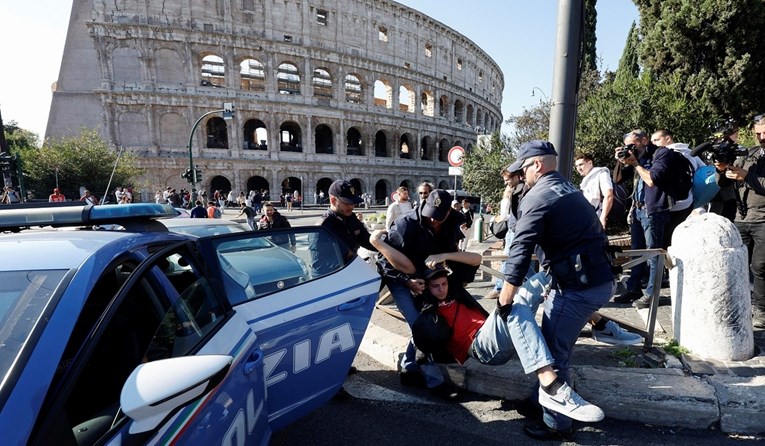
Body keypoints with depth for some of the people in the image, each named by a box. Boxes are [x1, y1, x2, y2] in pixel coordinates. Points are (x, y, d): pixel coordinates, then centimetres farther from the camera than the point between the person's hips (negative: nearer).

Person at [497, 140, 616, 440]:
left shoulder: (537, 197, -13)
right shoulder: (569, 190, 17)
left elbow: (521, 249, -19)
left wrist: (506, 296, -11)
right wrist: (551, 281, 20)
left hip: (578, 286, -10)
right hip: (601, 279, 10)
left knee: (552, 354, 4)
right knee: (559, 348, 22)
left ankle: (557, 424, 17)